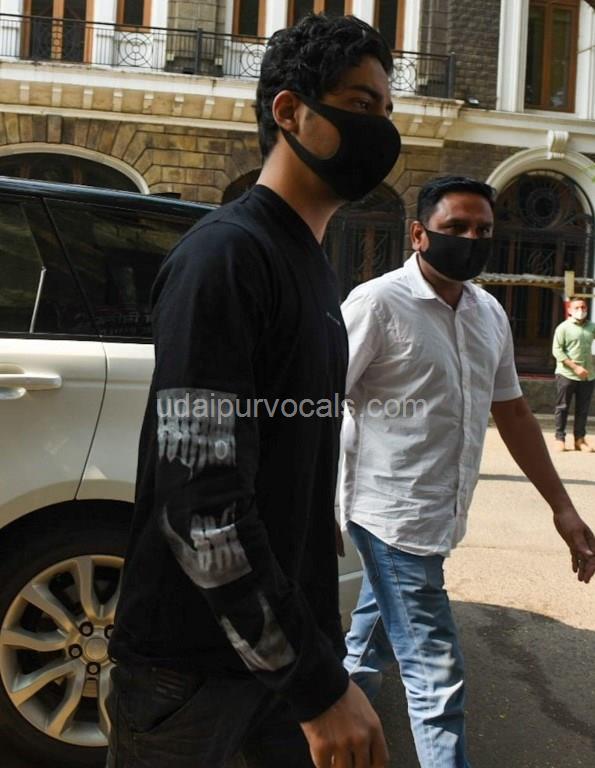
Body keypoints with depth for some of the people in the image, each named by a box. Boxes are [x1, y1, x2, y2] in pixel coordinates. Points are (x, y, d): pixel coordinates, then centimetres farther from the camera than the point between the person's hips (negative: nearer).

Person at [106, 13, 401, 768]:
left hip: (286, 639, 8)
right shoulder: (225, 253, -20)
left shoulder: (313, 263, 10)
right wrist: (318, 684, -24)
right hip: (193, 663, -7)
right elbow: (201, 502, -27)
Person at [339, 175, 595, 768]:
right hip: (393, 516, -7)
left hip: (437, 519, 7)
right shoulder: (378, 303, -12)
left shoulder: (489, 313, 10)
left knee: (370, 648, 21)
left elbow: (512, 413, 16)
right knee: (436, 676, -2)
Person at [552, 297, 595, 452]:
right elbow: (557, 350, -10)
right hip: (567, 375, -4)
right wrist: (575, 367, -17)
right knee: (562, 407, 3)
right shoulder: (563, 327, -5)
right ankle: (560, 438, 10)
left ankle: (580, 439, 15)